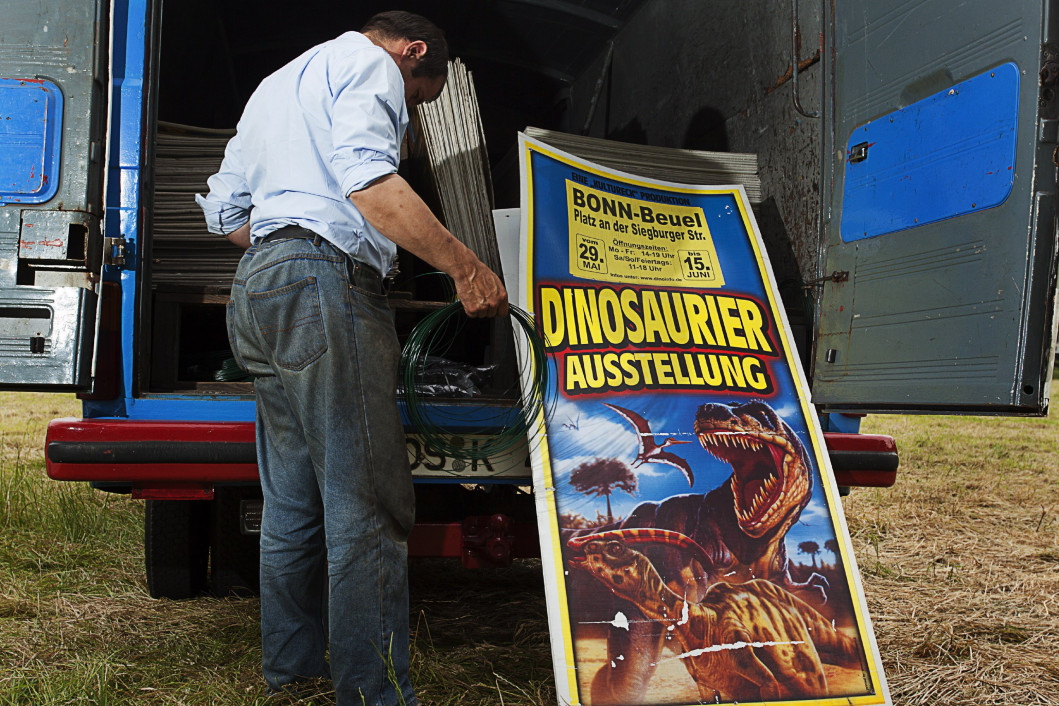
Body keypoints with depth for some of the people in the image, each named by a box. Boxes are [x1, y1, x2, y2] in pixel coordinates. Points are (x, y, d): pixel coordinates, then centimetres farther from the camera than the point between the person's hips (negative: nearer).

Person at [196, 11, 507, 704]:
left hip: (257, 285, 10)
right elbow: (367, 179, -19)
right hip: (325, 285, -10)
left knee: (293, 502, 15)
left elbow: (224, 210, 30)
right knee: (368, 508, -9)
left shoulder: (276, 84, 31)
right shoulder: (368, 63, 2)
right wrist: (465, 265, -19)